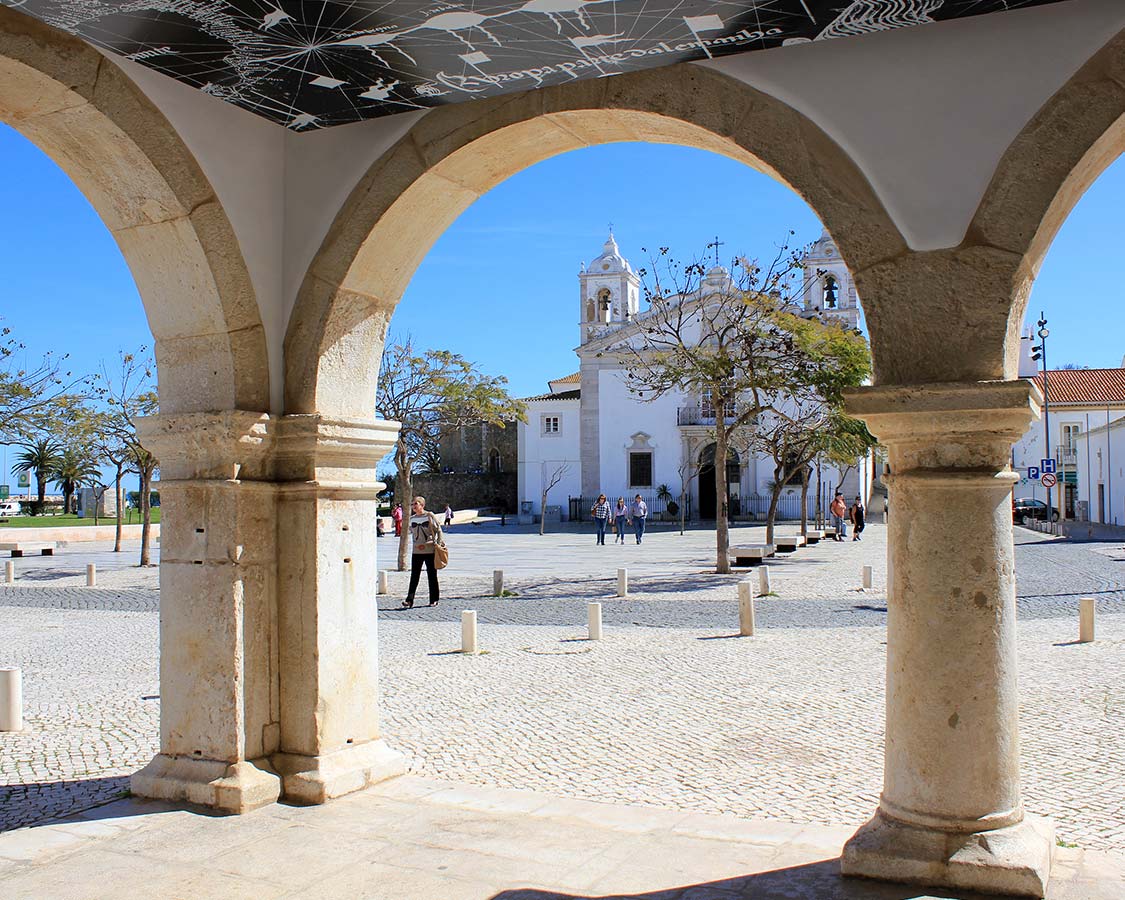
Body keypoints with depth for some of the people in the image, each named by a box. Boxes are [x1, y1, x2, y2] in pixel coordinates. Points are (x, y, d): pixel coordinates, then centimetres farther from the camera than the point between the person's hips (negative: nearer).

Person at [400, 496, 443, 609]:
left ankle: (434, 600, 14)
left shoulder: (430, 516, -3)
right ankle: (409, 600, -1)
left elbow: (438, 530, 0)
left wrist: (439, 543, -6)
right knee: (414, 576, 0)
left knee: (432, 576, 4)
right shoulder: (412, 519, 9)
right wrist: (416, 544, 5)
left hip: (430, 550, -3)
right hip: (417, 551, 3)